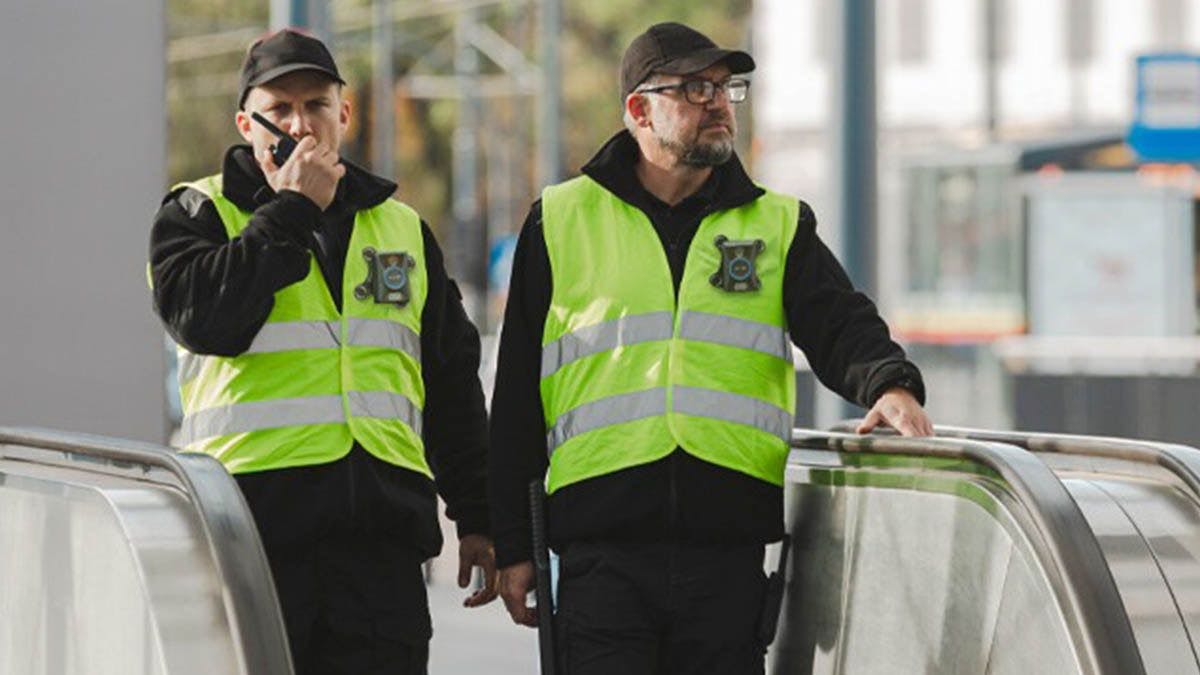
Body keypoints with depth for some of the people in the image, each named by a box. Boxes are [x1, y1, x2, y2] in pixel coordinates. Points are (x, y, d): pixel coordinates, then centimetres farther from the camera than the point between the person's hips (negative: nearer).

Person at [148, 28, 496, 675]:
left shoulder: (403, 229, 19)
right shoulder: (199, 214, 8)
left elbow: (453, 390, 21)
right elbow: (206, 318, -15)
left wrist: (476, 520, 16)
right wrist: (291, 210, -7)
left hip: (380, 532, 3)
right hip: (252, 518, -3)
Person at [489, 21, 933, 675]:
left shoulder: (777, 225, 16)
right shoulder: (562, 221, 11)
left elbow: (840, 326, 1)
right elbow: (517, 395, 12)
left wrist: (888, 384, -23)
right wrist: (512, 545, 7)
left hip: (730, 544, 2)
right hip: (603, 541, -1)